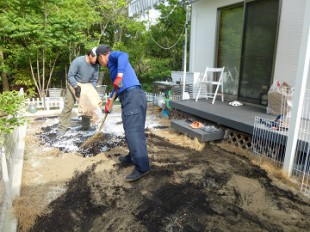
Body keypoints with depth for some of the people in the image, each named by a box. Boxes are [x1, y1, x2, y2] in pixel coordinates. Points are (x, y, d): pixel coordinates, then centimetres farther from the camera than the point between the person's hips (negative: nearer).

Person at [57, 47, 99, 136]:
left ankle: (86, 126, 19)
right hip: (73, 85, -4)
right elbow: (70, 76, -22)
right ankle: (62, 127, 2)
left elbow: (94, 80, -4)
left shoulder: (96, 66, -13)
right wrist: (76, 87, -31)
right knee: (68, 106, -5)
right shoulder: (78, 61, -25)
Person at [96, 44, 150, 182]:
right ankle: (133, 157, 28)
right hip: (133, 97, 10)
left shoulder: (112, 56, 5)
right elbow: (118, 86, 39)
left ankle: (142, 167, -16)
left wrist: (119, 74, -32)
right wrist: (110, 101, 42)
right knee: (133, 130, 16)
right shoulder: (114, 63, 33)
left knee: (133, 131, -14)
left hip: (132, 96, -10)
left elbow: (123, 55, -21)